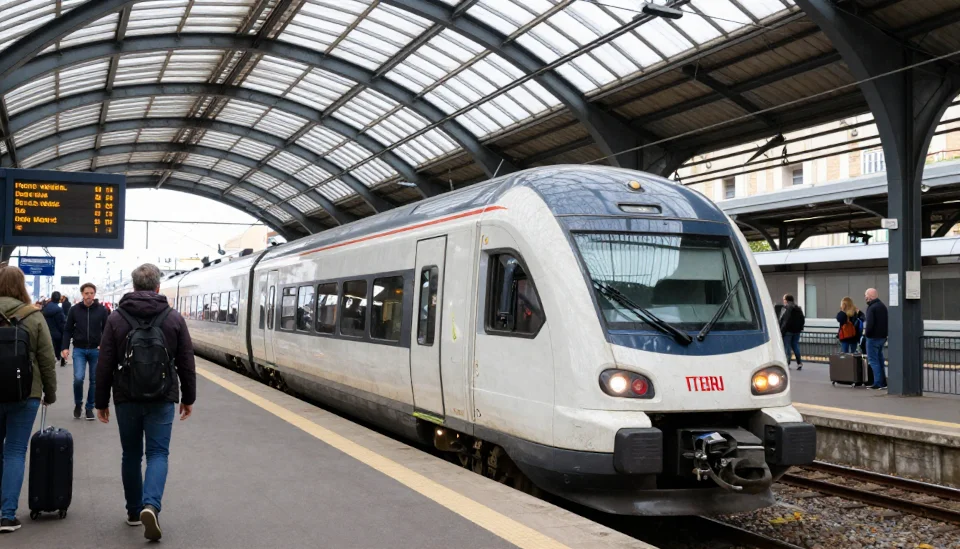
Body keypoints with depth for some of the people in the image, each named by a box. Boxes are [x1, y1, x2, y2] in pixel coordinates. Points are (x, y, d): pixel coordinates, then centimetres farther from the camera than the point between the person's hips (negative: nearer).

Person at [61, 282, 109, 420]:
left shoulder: (101, 310, -1)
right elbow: (68, 330, 4)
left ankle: (90, 407, 20)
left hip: (96, 350, 1)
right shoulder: (74, 309, 0)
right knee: (78, 378, -12)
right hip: (79, 349, -1)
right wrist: (65, 347, -6)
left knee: (94, 380, 6)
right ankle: (78, 404, 12)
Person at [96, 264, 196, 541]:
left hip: (126, 398, 1)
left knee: (131, 455, 14)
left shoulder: (116, 318, -1)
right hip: (161, 399, -1)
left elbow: (105, 366, -1)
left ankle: (134, 511, 22)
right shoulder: (174, 318, -2)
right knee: (157, 454, 2)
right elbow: (186, 364, 1)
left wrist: (102, 401, 7)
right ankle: (150, 505, -19)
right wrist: (188, 398, 11)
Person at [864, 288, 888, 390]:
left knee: (873, 360, -3)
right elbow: (886, 322, 17)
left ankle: (878, 383, -6)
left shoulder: (871, 308, -17)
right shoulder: (883, 306, 13)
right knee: (879, 359, 17)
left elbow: (870, 324, -25)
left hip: (873, 337, -9)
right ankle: (883, 382, 21)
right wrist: (885, 334, 17)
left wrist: (866, 333, -10)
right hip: (882, 336, 9)